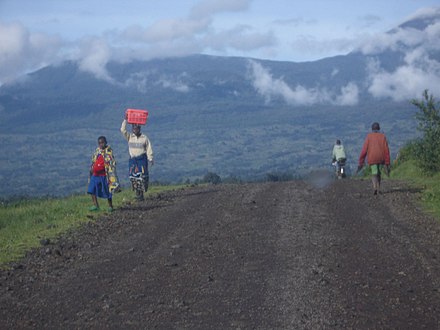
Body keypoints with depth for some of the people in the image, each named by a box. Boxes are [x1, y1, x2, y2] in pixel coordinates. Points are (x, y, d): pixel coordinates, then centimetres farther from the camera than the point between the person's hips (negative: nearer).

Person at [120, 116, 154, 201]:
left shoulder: (144, 138, 1)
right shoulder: (129, 137, 6)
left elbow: (148, 149, 3)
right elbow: (123, 130, -5)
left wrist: (150, 159, -2)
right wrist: (125, 120, -9)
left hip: (142, 159, -2)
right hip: (132, 158, 2)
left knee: (142, 176, -8)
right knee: (133, 177, -3)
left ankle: (142, 193, -1)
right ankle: (137, 193, 3)